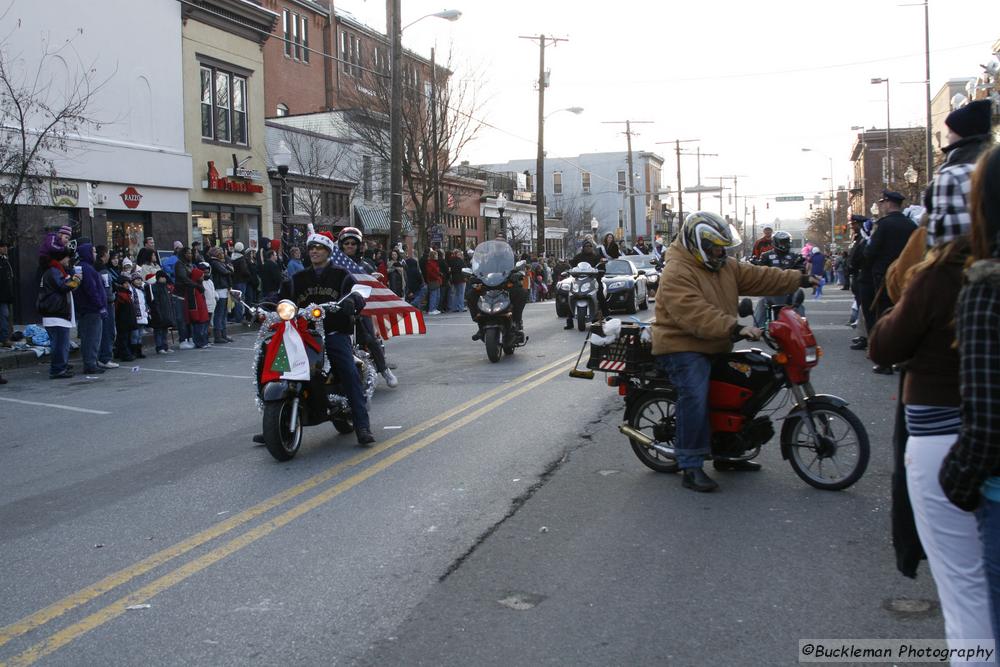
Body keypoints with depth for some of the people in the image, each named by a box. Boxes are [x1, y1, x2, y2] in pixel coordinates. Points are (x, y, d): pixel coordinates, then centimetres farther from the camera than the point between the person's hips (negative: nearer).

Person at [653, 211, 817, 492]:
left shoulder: (725, 267, 12)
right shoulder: (677, 273, -20)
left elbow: (758, 277, 12)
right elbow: (695, 314, -31)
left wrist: (798, 279, 6)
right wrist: (735, 328, -39)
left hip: (715, 348, 10)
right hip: (683, 348, -10)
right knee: (695, 400, -25)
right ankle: (690, 467, -19)